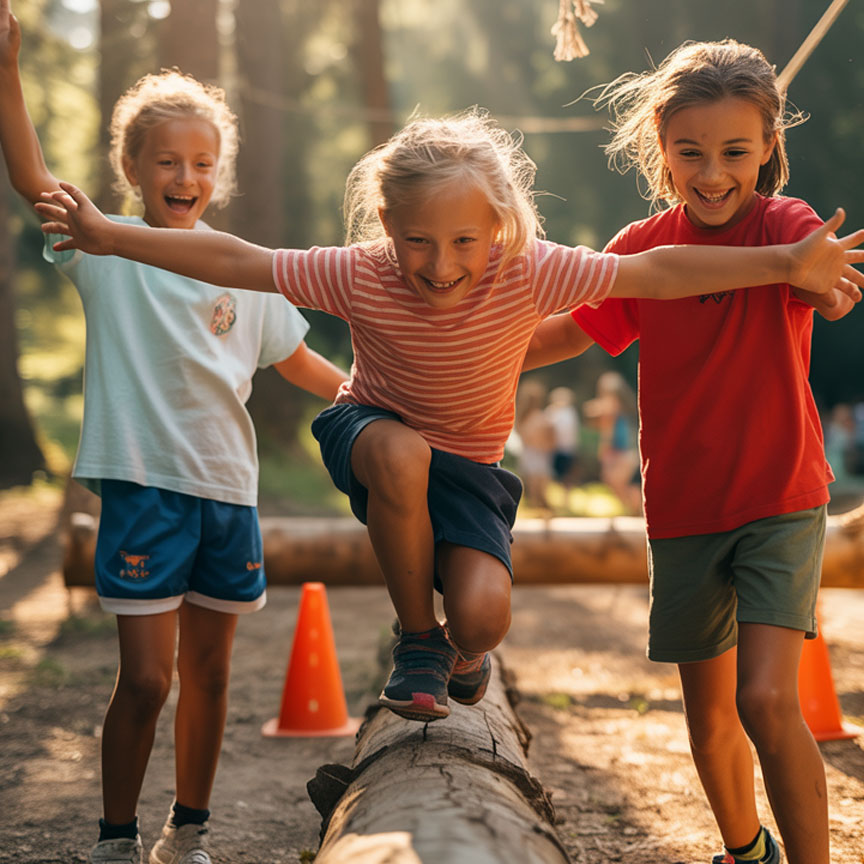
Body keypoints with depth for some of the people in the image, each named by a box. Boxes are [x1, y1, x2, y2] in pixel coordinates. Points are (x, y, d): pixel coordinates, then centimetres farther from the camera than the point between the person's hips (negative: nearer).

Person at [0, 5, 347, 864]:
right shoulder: (108, 249, -1)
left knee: (208, 674, 12)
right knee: (145, 678, -6)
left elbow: (299, 362, 21)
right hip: (143, 482, -4)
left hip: (228, 487, 4)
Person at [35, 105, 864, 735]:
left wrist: (787, 263, -25)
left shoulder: (529, 272, -25)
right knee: (402, 453, -40)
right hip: (371, 428, 0)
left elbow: (659, 272, -23)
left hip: (468, 463, 0)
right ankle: (417, 642, -14)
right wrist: (107, 236, -21)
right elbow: (231, 259, -19)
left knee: (483, 614, -24)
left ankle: (462, 648, 21)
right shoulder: (358, 275, -26)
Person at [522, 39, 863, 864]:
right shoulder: (642, 249, -2)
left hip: (781, 500, -3)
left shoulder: (784, 227, -12)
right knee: (710, 717, 14)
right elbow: (566, 333, 10)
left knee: (767, 701, -20)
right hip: (683, 510, 4)